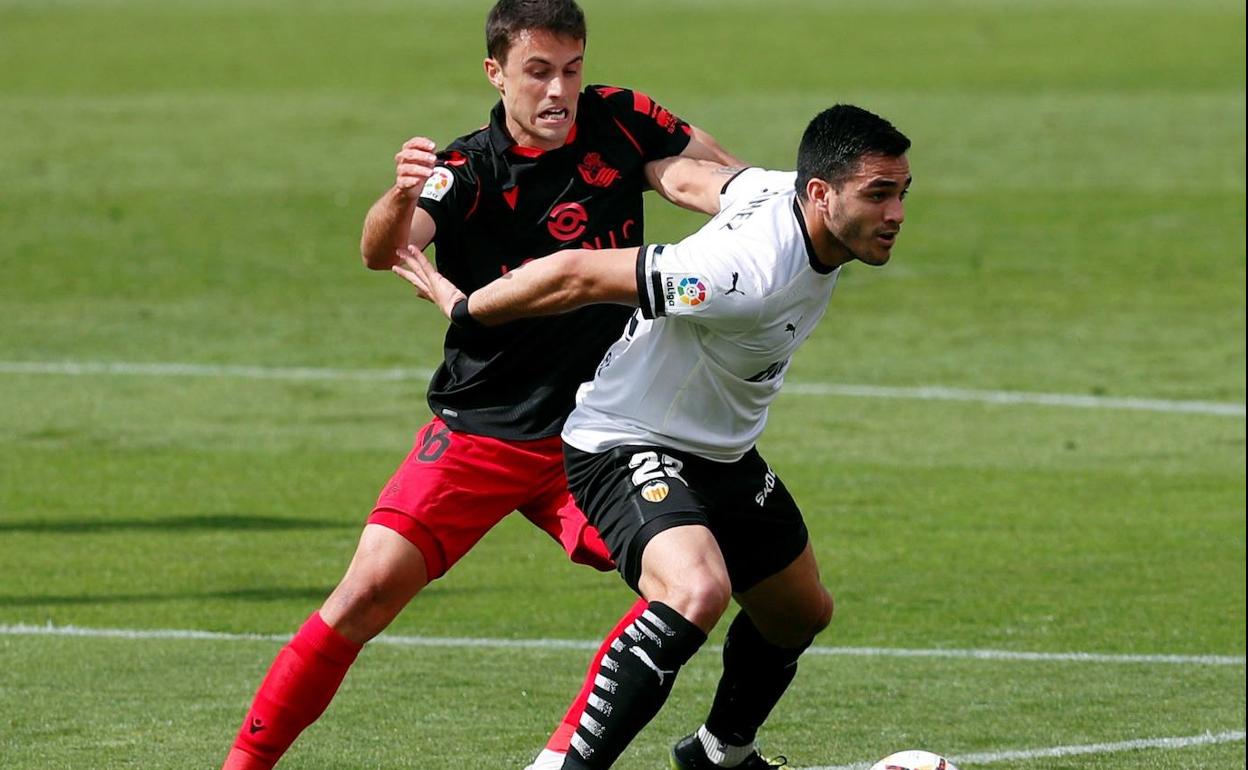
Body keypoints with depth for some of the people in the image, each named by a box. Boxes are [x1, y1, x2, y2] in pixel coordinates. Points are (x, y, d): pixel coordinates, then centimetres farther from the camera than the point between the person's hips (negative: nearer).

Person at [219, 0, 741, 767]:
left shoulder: (618, 122, -5)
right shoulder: (468, 171, -14)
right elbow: (382, 251, -31)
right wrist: (401, 197, -53)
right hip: (481, 431, -2)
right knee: (372, 588, -13)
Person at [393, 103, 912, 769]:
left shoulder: (787, 192, -9)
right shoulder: (750, 273, -36)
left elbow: (687, 177, 9)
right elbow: (577, 274, -29)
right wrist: (464, 308, -14)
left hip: (722, 453, 10)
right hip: (627, 446, -10)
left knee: (802, 613, 23)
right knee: (697, 592, -36)